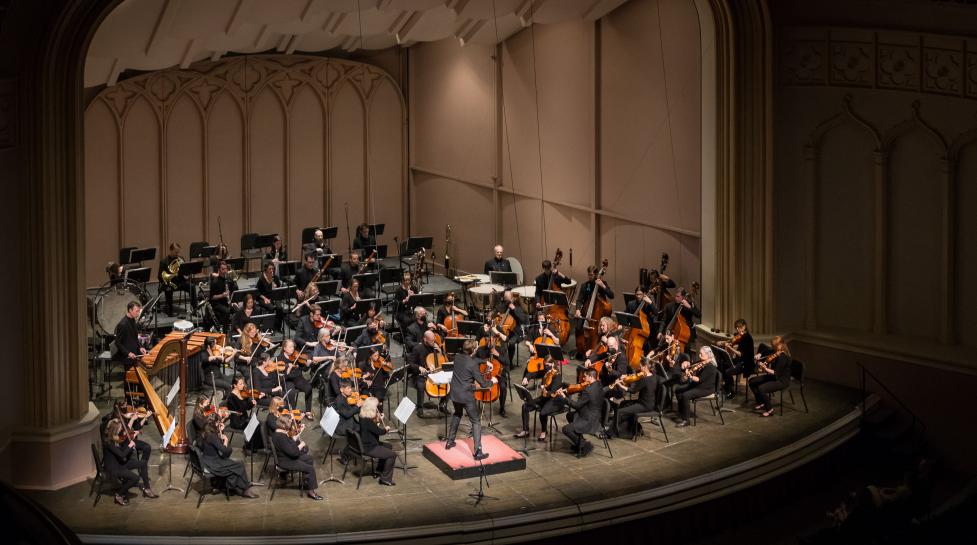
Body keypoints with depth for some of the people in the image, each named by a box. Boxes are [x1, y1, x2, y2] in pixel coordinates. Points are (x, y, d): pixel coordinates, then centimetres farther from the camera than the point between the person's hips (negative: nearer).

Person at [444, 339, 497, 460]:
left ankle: (449, 442, 37)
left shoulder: (457, 357, -1)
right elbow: (483, 384, -16)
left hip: (454, 394, 7)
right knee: (476, 422, 3)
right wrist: (492, 381, 4)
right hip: (466, 396, -6)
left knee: (457, 414, 33)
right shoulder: (473, 364, -20)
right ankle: (478, 451, -6)